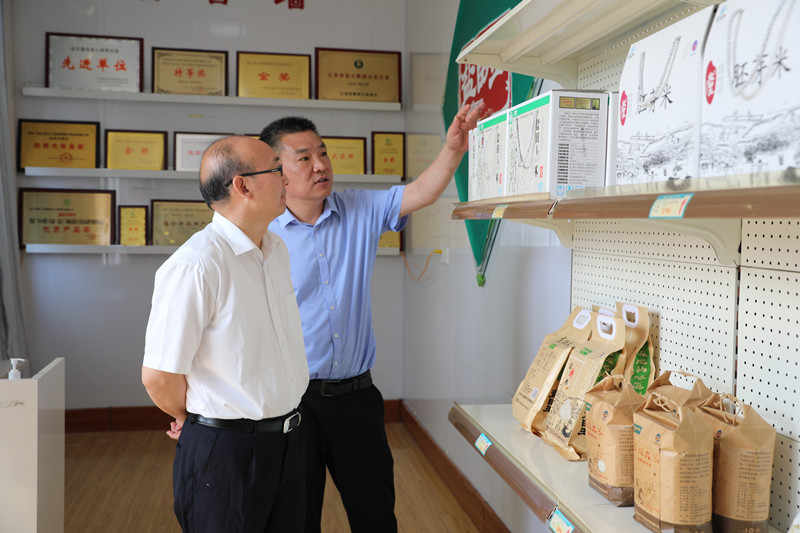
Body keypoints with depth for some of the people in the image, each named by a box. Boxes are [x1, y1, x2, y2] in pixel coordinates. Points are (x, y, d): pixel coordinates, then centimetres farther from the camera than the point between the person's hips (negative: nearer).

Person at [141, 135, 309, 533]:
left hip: (287, 439, 8)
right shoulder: (195, 265, -22)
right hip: (224, 451, -8)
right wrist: (195, 420, 0)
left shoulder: (278, 250, 7)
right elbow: (158, 376, -19)